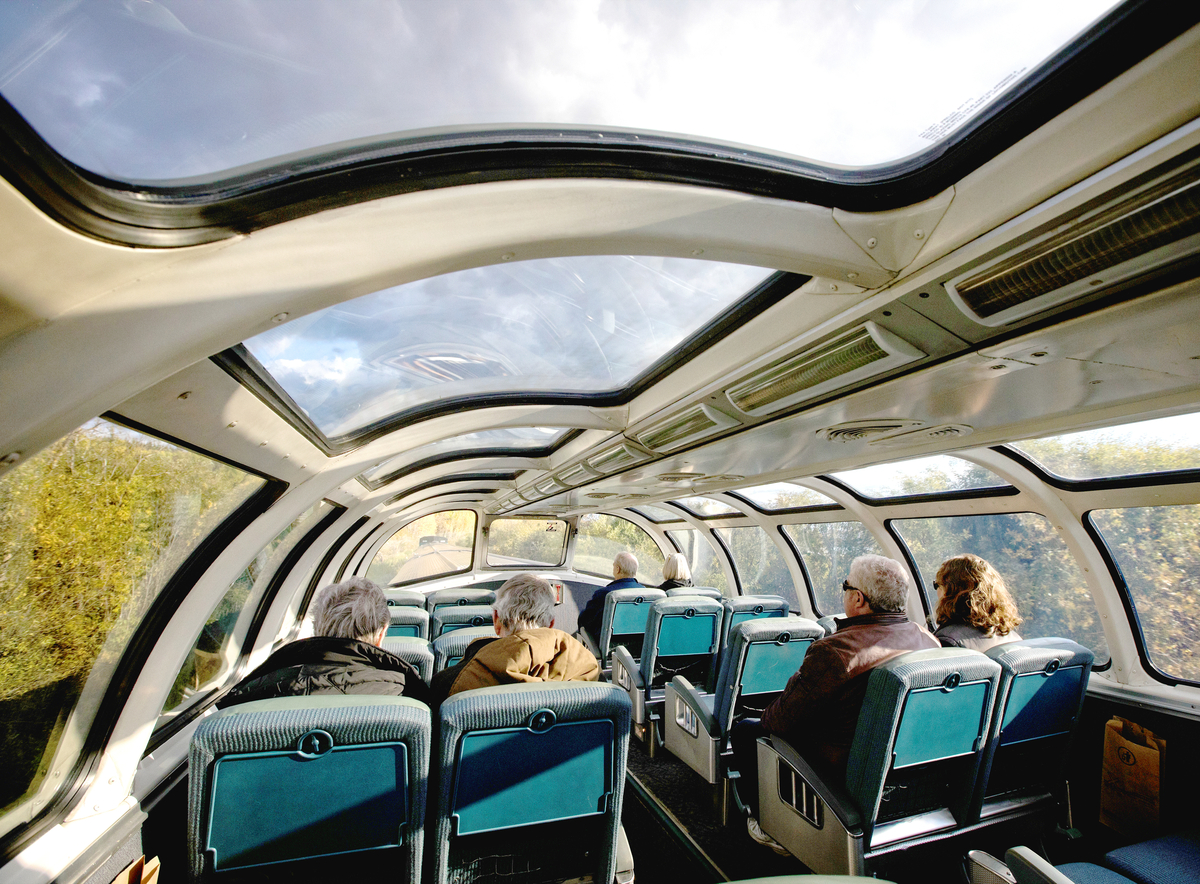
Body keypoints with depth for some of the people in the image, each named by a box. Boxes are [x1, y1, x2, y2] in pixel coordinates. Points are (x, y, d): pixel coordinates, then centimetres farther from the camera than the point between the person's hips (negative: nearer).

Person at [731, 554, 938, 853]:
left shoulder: (834, 650, -29)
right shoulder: (930, 641, -6)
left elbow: (782, 719, -20)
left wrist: (767, 717, 4)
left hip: (841, 770, -7)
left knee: (745, 730, 12)